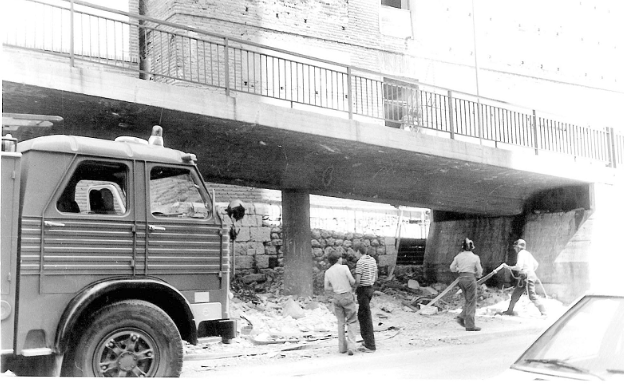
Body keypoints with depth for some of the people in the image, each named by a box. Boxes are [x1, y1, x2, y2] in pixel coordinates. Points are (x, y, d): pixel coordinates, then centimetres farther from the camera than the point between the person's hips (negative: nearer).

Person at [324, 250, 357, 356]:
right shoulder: (344, 268, -12)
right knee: (351, 322, 5)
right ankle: (350, 347, -7)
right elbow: (353, 281, -9)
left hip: (337, 298, 4)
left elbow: (326, 288, 4)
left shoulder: (328, 272, 1)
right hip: (347, 297, -4)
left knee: (341, 323, 16)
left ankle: (342, 347, 16)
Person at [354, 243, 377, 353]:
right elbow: (375, 277, 17)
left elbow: (357, 280, -19)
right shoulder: (372, 260, 10)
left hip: (363, 290, -9)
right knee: (361, 315, 17)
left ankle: (371, 345, 0)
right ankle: (367, 341, 21)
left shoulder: (360, 262, -17)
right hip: (370, 288, 9)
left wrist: (354, 290, -3)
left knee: (366, 318, -4)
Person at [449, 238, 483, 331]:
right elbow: (479, 272, 0)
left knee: (468, 301, 20)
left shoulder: (458, 256, 4)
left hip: (461, 278, 5)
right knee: (471, 302, 3)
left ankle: (461, 317, 5)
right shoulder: (475, 257, -5)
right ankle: (470, 325, 4)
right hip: (470, 278, -5)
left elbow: (452, 268, 10)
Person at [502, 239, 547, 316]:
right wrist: (531, 272, 28)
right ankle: (510, 310, 22)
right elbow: (536, 264, 23)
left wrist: (508, 267, -7)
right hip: (524, 278, 10)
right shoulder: (528, 254, 17)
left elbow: (518, 267, -18)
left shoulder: (521, 253, -9)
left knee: (532, 296, -12)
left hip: (527, 277, -10)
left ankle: (543, 312, -11)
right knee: (515, 294, 14)